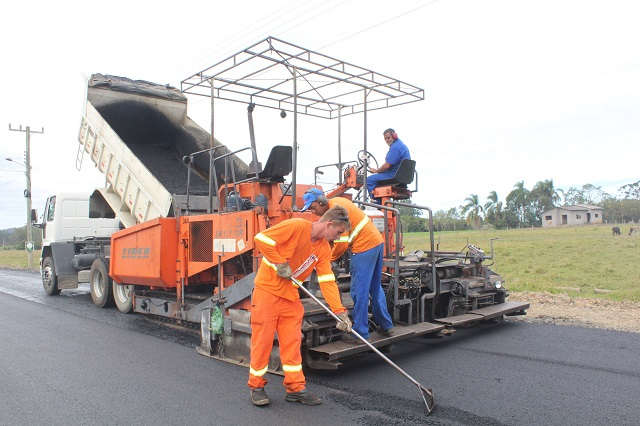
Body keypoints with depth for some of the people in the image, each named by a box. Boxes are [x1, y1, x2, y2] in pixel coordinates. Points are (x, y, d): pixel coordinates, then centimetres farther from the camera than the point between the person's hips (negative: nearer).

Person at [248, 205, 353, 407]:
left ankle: (295, 388, 19)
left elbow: (328, 281, 1)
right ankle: (256, 386, 19)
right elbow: (261, 238, -20)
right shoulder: (297, 226, -18)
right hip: (268, 289, -6)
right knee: (262, 339, 2)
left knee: (292, 341, 8)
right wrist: (280, 263, -19)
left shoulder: (324, 248, 4)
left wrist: (340, 312, -5)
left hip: (291, 295, 7)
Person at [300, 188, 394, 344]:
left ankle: (360, 332, 4)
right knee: (376, 289, 19)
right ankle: (386, 326, 28)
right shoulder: (336, 202, 12)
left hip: (365, 247, -10)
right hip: (377, 242, 10)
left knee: (359, 291, -3)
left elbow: (342, 243, -16)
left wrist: (329, 259, -1)